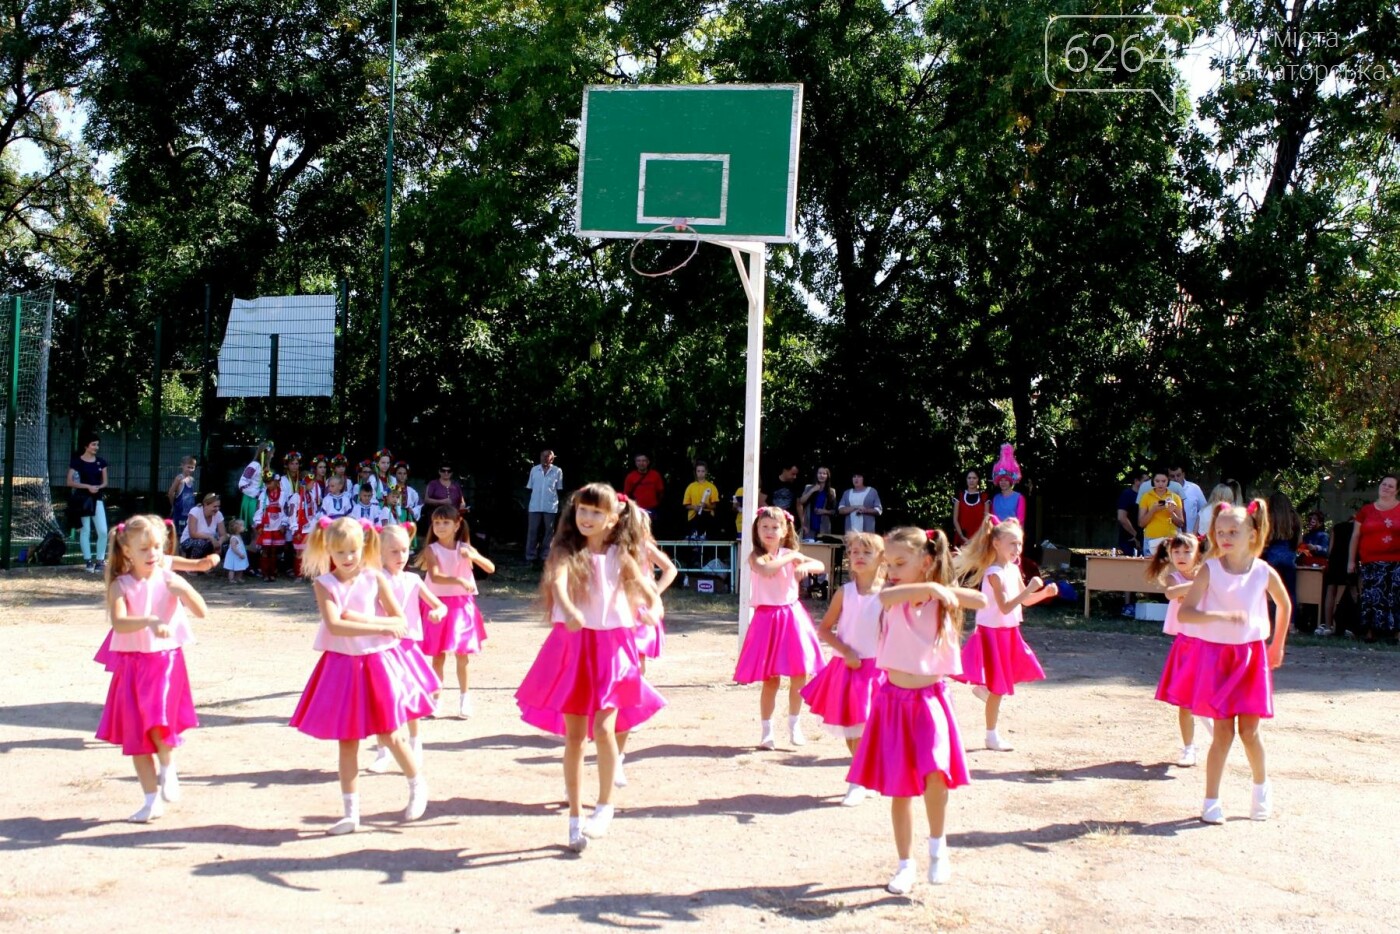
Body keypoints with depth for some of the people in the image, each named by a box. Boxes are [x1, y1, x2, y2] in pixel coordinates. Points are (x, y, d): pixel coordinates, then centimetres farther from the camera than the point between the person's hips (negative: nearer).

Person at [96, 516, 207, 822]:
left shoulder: (169, 580, 0)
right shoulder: (121, 585, -4)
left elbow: (201, 612, -4)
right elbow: (119, 622, -21)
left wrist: (184, 591, -20)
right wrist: (149, 620, -36)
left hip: (166, 660, -1)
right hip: (131, 663, 1)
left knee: (157, 719, -21)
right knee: (135, 730, 6)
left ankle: (168, 767, 10)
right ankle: (152, 799, 18)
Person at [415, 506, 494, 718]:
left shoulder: (465, 548, 2)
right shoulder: (431, 550, -6)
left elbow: (491, 568, -4)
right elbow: (435, 577, -22)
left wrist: (473, 556, -20)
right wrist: (459, 580, -36)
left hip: (462, 605, 2)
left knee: (462, 656, 5)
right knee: (438, 656, 4)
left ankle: (464, 697, 17)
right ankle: (435, 698, 15)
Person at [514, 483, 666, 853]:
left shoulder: (621, 556, 4)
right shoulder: (566, 552, -1)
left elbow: (651, 595, -1)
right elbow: (558, 582, -21)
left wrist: (652, 610, -25)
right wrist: (569, 611, -43)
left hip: (611, 648, 0)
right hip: (572, 647, 0)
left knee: (603, 729, -16)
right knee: (574, 737, 6)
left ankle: (605, 805, 0)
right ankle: (574, 818, 17)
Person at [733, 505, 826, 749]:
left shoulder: (790, 554, 6)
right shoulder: (756, 556, -6)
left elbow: (821, 566, 0)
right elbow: (766, 569, -28)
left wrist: (804, 566, -19)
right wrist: (790, 558, -16)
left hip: (792, 617, 4)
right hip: (767, 618, -3)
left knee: (799, 675, 3)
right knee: (770, 680, 0)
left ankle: (794, 725, 20)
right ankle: (766, 730, 13)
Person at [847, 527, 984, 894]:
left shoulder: (942, 599, 1)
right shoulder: (894, 596, -3)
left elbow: (982, 600, -12)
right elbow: (886, 596, -27)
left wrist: (944, 590, -11)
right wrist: (930, 587, -34)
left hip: (930, 700, -1)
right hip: (895, 701, 1)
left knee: (935, 771, -23)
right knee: (899, 788, 7)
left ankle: (937, 844, 1)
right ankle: (905, 864, 23)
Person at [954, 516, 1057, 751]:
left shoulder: (1014, 569, 6)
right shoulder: (994, 573, -20)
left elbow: (1024, 601, 13)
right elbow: (1005, 607, -27)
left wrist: (1045, 593, -4)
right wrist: (1029, 589, -31)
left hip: (1009, 632, 8)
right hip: (993, 632, -8)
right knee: (998, 689, -1)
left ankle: (984, 687, 35)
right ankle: (992, 737, 10)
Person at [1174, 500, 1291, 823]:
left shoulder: (1264, 573, -4)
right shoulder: (1210, 570, -10)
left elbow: (1284, 606, 16)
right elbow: (1184, 613, -19)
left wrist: (1277, 645, 20)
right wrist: (1222, 616, -32)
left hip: (1251, 656, 2)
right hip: (1215, 655, -1)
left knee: (1248, 731, 5)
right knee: (1223, 732, -1)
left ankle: (1262, 787, 33)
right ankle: (1211, 801, 11)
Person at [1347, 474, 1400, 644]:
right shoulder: (1366, 511, 11)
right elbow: (1355, 536, 13)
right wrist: (1351, 561, 9)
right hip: (1371, 564, 0)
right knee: (1372, 596, -6)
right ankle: (1370, 631, -1)